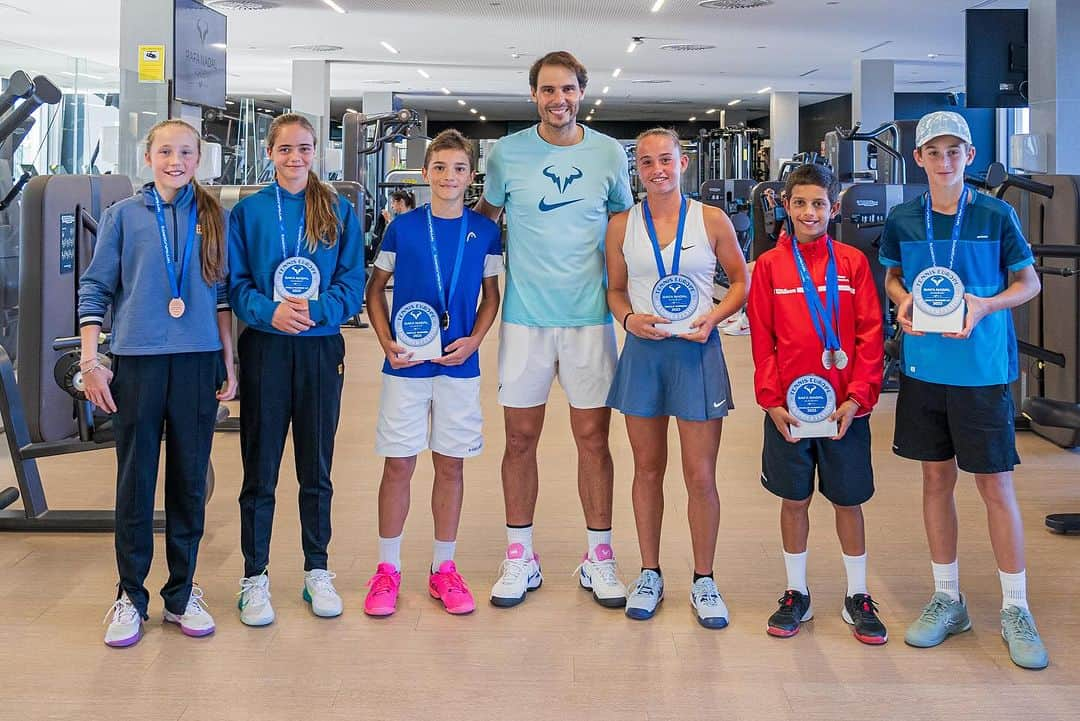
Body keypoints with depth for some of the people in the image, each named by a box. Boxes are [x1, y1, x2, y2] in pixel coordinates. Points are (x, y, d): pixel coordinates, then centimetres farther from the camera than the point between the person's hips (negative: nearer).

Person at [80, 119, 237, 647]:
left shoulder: (214, 217, 9)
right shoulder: (123, 215, 5)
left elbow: (224, 292, 11)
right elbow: (96, 288, 5)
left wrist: (230, 362, 6)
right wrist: (90, 361, -3)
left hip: (199, 361, 1)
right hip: (137, 361, -1)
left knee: (190, 480, 7)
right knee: (135, 482, 4)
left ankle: (181, 593, 20)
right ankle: (130, 596, 16)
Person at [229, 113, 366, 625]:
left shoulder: (339, 211, 6)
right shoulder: (248, 211, 5)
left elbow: (353, 281, 1)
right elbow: (235, 281, 1)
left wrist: (316, 309, -17)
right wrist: (268, 311, -18)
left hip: (321, 348, 1)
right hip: (264, 347, -1)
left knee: (317, 468, 9)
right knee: (260, 468, 4)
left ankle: (317, 572, 22)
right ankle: (255, 577, 14)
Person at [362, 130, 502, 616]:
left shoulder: (485, 232, 2)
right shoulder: (402, 227, -1)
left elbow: (491, 296, 10)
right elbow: (375, 288, 6)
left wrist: (473, 340, -6)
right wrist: (386, 341, -6)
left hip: (459, 365, 1)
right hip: (406, 365, -1)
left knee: (451, 465, 8)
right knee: (398, 464, 4)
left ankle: (443, 568, 21)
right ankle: (387, 569, 17)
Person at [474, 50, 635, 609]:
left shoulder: (609, 154, 3)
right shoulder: (506, 153, 1)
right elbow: (485, 215, 16)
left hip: (590, 316, 0)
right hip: (524, 316, 0)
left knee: (593, 437, 4)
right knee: (520, 438, 5)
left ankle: (598, 558, 18)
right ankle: (520, 557, 19)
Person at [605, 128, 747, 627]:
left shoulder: (712, 221, 0)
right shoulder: (622, 226, 5)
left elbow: (741, 281, 7)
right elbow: (615, 289, 12)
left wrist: (713, 317, -10)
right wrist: (629, 318, -9)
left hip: (697, 352, -2)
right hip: (642, 351, 2)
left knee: (701, 476, 0)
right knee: (648, 469, 11)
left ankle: (703, 581, 17)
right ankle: (649, 574, 25)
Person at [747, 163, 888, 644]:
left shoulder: (852, 262, 1)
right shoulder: (770, 265, 1)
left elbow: (870, 334, -1)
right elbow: (762, 339, 0)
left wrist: (858, 396, -10)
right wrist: (771, 399, -7)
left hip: (844, 406, 0)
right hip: (787, 407, 0)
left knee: (848, 500, 9)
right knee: (794, 499, 10)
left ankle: (857, 597, 23)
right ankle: (796, 594, 24)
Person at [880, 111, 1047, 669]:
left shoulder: (996, 216, -5)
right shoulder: (903, 219, 2)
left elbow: (1028, 282, 2)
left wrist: (984, 305, -16)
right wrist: (902, 300, -6)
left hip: (982, 368, -3)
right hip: (923, 366, 3)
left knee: (995, 484, 1)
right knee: (936, 478, 11)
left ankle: (1015, 609, 15)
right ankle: (947, 600, 24)